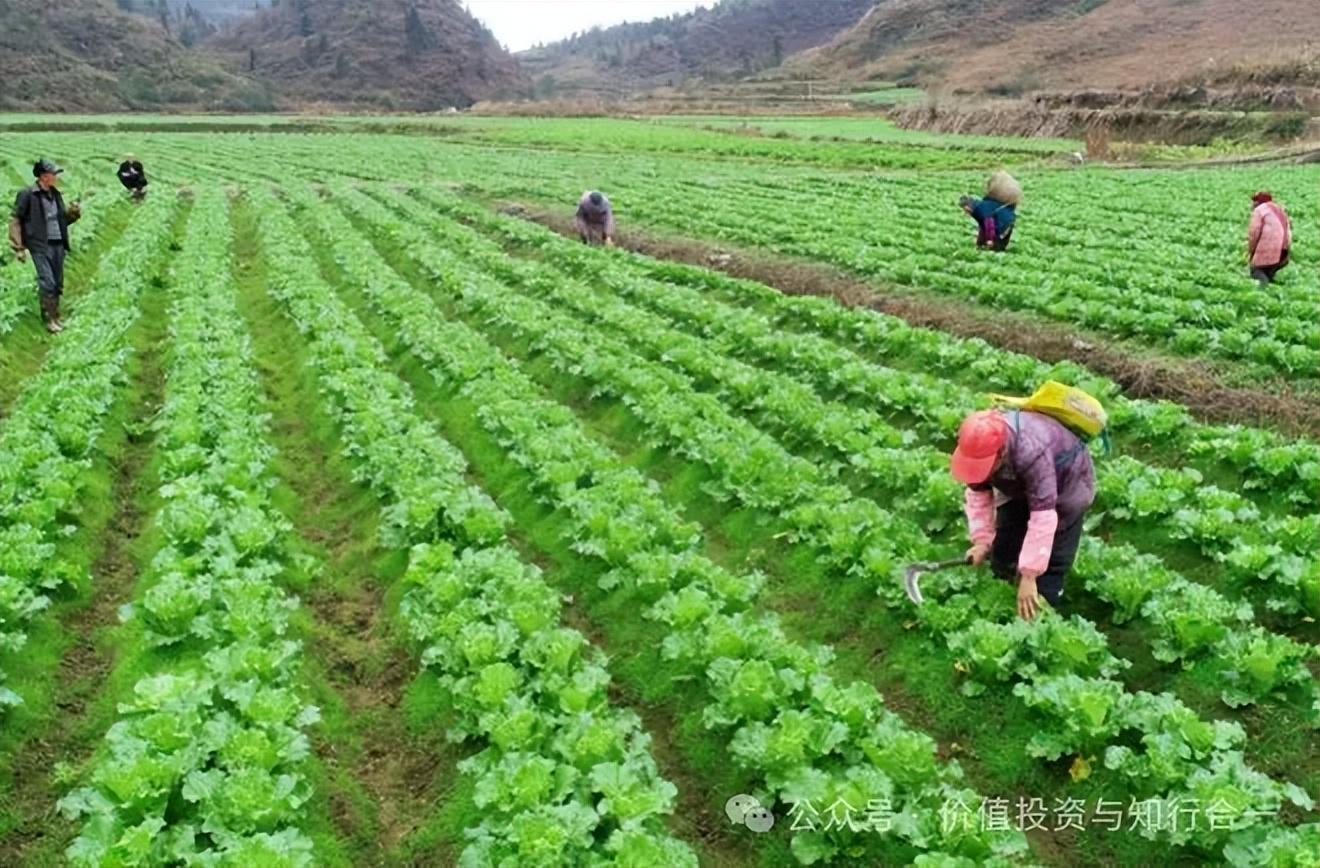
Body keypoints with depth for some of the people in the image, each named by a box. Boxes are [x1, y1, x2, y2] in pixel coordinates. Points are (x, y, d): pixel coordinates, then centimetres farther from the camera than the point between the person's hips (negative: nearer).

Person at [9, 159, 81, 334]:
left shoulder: (55, 194, 11)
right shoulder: (28, 194, -8)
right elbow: (15, 219, -4)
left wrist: (73, 213, -1)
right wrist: (18, 247, -7)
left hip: (58, 245, 6)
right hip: (40, 246, -6)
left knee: (58, 284, 10)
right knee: (47, 283, -10)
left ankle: (54, 315, 23)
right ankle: (49, 318, -1)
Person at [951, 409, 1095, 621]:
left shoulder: (1032, 454, -46)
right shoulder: (980, 447, -26)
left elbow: (1043, 518, -44)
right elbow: (978, 494, -11)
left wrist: (1028, 576, -42)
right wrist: (981, 540, -22)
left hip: (1066, 487, -6)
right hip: (1020, 488, 6)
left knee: (1051, 565, -11)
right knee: (1003, 551, 5)